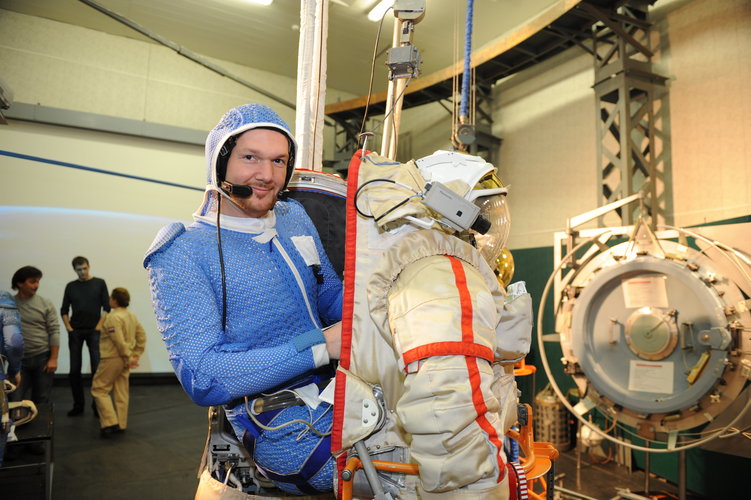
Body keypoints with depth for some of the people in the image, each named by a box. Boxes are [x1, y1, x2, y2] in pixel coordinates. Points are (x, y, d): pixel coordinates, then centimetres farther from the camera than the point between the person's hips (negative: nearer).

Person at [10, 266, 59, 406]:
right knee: (16, 401, 2)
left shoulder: (45, 304, 0)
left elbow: (54, 332, -3)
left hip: (43, 358, 0)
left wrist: (53, 359, -9)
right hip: (19, 359, 0)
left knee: (42, 400, 6)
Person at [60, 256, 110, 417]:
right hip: (75, 332, 2)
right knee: (74, 370, 3)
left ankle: (97, 404, 5)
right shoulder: (71, 286, 8)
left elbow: (107, 307, 0)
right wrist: (68, 327, -1)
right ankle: (78, 405, 14)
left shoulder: (99, 283, 2)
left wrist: (99, 326, -8)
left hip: (94, 331, -2)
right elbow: (64, 310, 11)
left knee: (97, 369, -5)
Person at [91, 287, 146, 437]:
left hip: (112, 359, -8)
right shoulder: (132, 316, 8)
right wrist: (136, 354, 9)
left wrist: (129, 358, -13)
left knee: (99, 389, 4)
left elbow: (120, 342, -22)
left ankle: (109, 422, -4)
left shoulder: (113, 317, -18)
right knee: (121, 393, 12)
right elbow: (142, 336, 11)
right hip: (124, 361, 8)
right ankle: (121, 424, 17)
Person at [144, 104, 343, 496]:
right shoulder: (183, 253, -9)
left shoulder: (295, 216, 11)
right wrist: (320, 345, -23)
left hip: (341, 390, 7)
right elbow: (203, 378, -17)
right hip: (283, 428, -6)